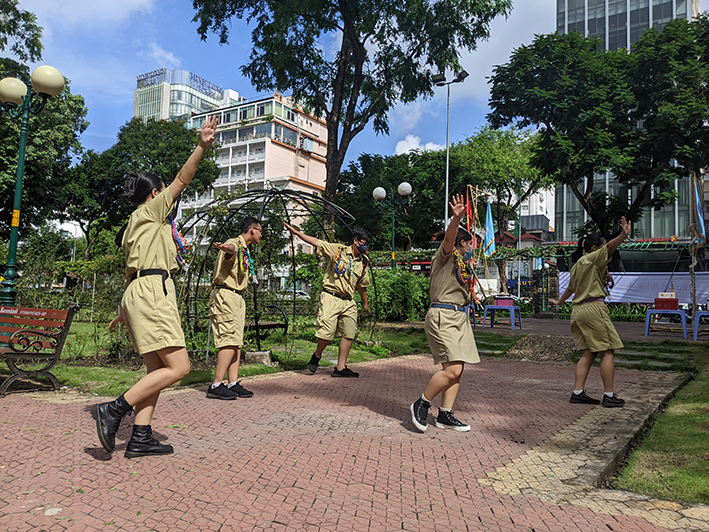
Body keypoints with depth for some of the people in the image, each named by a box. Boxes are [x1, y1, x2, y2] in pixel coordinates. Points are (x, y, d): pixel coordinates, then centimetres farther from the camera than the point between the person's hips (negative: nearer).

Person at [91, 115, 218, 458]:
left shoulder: (136, 225, 27)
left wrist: (125, 310, 32)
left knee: (158, 370, 6)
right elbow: (181, 181, -11)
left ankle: (140, 439, 3)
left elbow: (133, 271, 29)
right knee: (178, 368, -14)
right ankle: (114, 410, -13)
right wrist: (201, 147, -19)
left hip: (139, 292, 10)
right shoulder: (149, 211, 4)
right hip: (152, 291, -10)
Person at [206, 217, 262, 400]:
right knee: (230, 341, -14)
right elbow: (232, 248, -37)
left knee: (237, 342, 6)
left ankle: (233, 384, 7)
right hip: (225, 295, -10)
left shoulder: (244, 249, 21)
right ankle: (216, 386, -11)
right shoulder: (235, 243, -10)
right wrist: (225, 247, -60)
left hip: (237, 297, 10)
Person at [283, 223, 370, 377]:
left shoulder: (362, 263, 14)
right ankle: (317, 355, 18)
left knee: (349, 334, 0)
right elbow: (315, 242, -2)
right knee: (327, 332, -12)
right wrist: (295, 231, -9)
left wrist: (365, 303, 32)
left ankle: (340, 368, 9)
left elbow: (362, 285, 25)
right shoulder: (337, 250, 0)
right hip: (331, 298, -5)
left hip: (348, 302, 5)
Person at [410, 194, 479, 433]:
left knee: (457, 370, 4)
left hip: (459, 318, 10)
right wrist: (456, 219, -45)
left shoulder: (459, 262, 23)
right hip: (442, 316, -10)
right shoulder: (445, 256, -5)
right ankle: (421, 404, 1)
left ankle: (445, 415, 11)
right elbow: (449, 237, -27)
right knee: (452, 369, -16)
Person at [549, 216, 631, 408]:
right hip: (594, 308, -9)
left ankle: (578, 393, 6)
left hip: (578, 310, 9)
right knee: (607, 352, -3)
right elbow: (609, 248, -24)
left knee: (588, 353, 9)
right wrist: (623, 236, -40)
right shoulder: (592, 259, -5)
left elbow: (570, 287, 32)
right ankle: (609, 396, -2)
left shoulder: (577, 266, 19)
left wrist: (559, 301, 48)